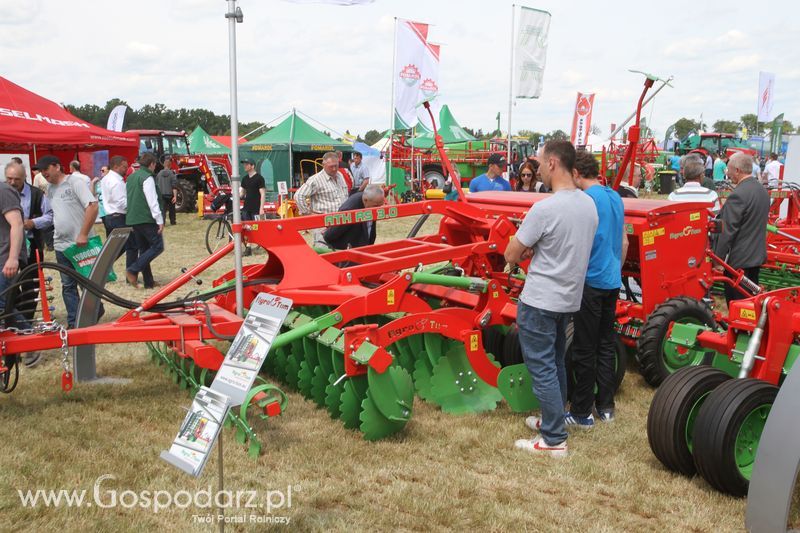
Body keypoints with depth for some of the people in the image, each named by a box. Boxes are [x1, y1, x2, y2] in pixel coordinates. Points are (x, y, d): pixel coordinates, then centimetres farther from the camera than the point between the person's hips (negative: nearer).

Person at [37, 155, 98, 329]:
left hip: (82, 244, -7)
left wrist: (83, 234, -21)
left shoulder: (75, 182, -9)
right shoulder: (50, 189, 12)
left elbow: (93, 206, -19)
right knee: (68, 285, 10)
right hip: (61, 245, 7)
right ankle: (73, 322, 17)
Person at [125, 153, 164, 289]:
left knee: (144, 249, 13)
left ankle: (148, 281, 13)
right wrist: (160, 221, -15)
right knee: (158, 246, -3)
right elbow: (152, 201, -17)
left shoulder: (130, 177, 16)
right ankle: (133, 270, -12)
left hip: (132, 219, 9)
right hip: (146, 219, -9)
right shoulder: (147, 178, -11)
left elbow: (126, 198, 22)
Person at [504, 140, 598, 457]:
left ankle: (554, 439, 7)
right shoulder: (589, 205, 2)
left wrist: (526, 251, 5)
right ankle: (554, 419, 34)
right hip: (569, 298, 8)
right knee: (555, 362, 21)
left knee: (542, 368, 1)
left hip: (539, 302, -8)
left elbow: (511, 256, -15)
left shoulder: (544, 209, -22)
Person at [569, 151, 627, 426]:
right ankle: (605, 406, 22)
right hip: (612, 281, 8)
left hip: (590, 282, -8)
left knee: (585, 349, 0)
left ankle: (581, 412, 8)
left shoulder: (586, 199, -16)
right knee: (607, 344, 14)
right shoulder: (615, 197, 10)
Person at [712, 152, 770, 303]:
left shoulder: (738, 195, -21)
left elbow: (727, 232, -21)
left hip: (739, 260, -9)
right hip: (757, 255, 9)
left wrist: (718, 259, -15)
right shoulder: (763, 191, 7)